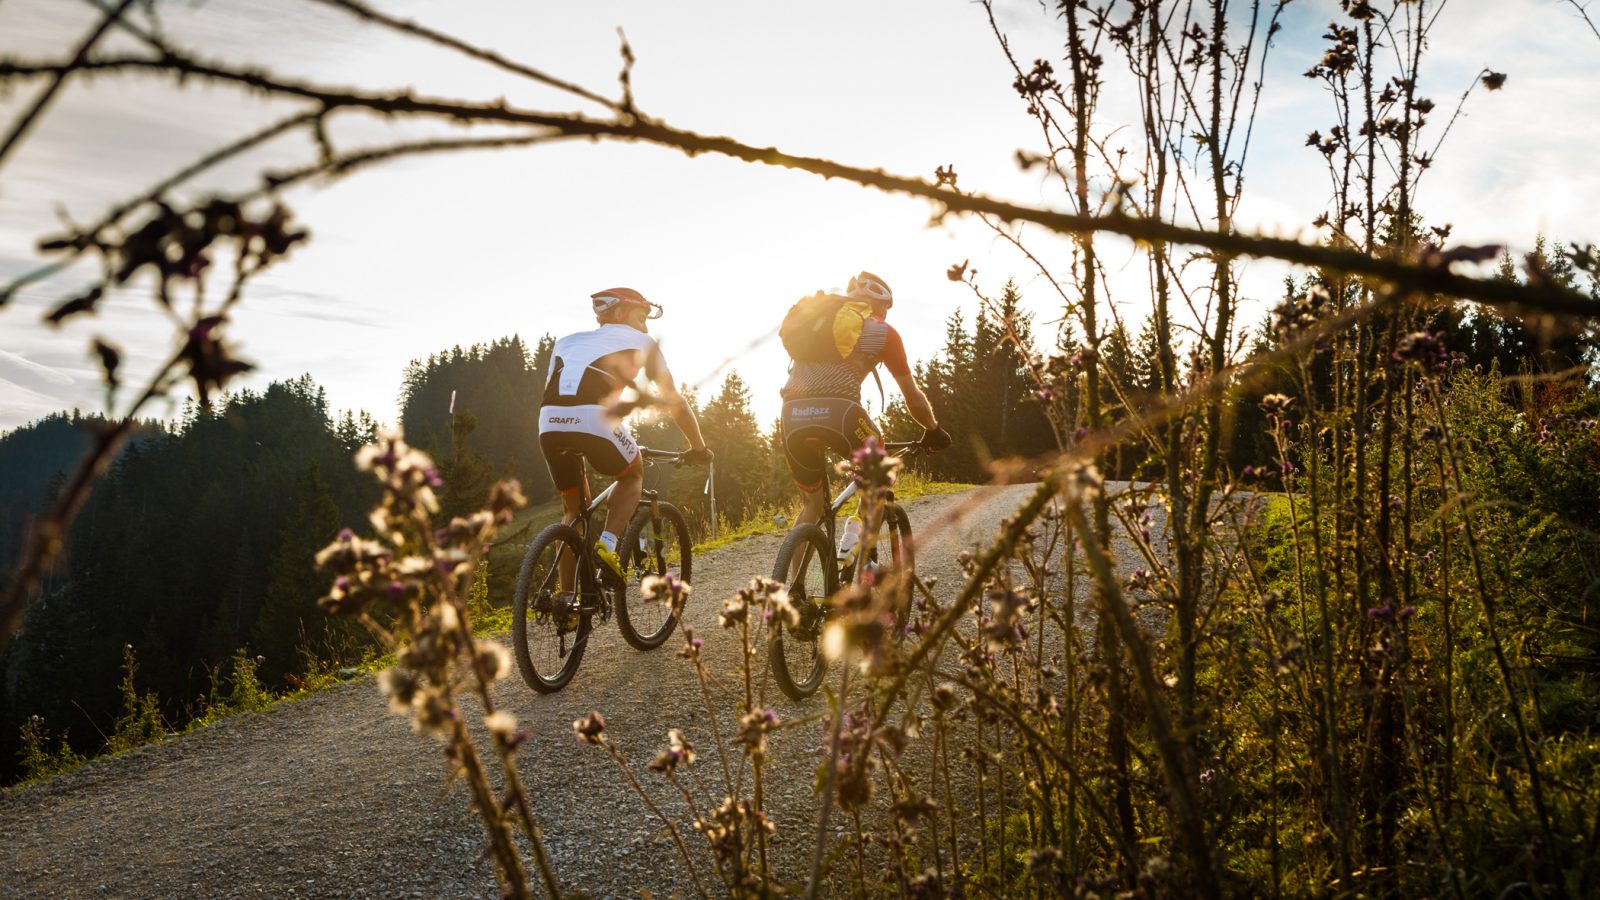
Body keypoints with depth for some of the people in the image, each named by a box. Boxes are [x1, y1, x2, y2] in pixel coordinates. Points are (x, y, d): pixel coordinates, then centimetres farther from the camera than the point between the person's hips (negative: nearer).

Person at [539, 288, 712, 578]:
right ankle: (607, 543, 3)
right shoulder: (640, 341, 22)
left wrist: (567, 441, 45)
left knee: (572, 511, 24)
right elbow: (673, 400, 23)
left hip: (549, 424, 4)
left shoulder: (567, 341, 33)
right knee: (633, 475, 27)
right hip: (596, 421, -4)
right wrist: (699, 448, 32)